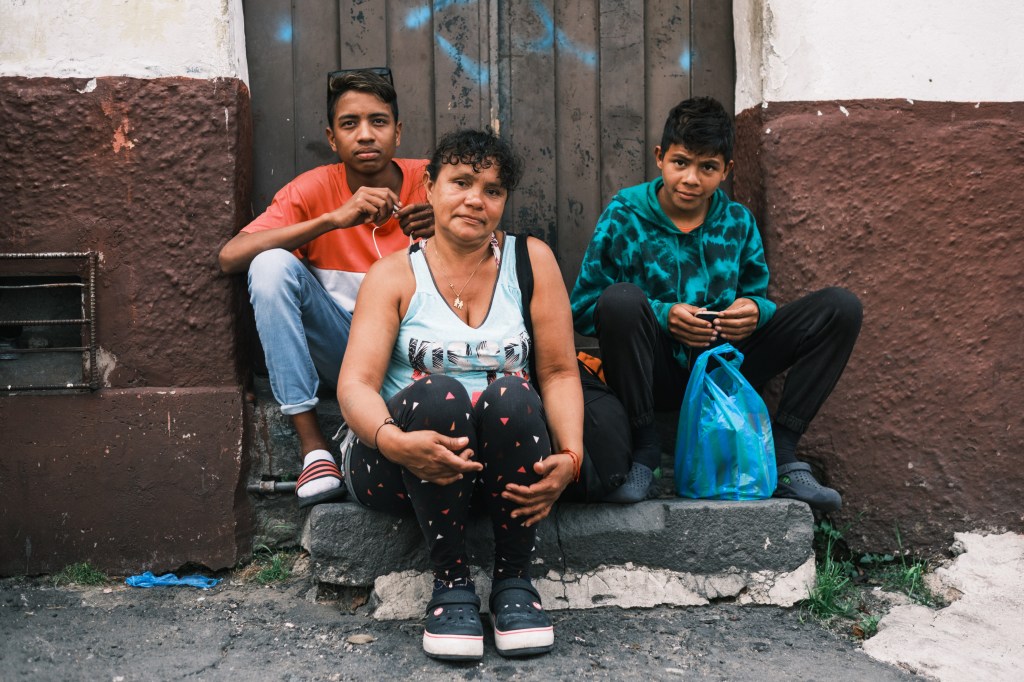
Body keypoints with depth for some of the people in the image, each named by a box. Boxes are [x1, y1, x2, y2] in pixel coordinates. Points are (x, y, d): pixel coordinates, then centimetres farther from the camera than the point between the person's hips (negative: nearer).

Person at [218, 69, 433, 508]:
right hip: (341, 352, 0)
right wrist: (335, 219, -29)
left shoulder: (429, 183, -5)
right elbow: (229, 257, -20)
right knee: (273, 264, -23)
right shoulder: (314, 189, -7)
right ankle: (312, 446, -24)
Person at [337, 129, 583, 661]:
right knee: (438, 392, -32)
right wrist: (394, 440, -33)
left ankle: (514, 581, -14)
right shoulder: (394, 275, 1)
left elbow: (559, 372, 1)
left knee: (511, 394, -31)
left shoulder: (531, 260, 6)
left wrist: (570, 457, -16)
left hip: (504, 463, 1)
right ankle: (451, 583, -17)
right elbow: (355, 383, -11)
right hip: (403, 463, -1)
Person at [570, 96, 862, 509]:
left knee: (840, 307, -7)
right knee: (621, 298, -36)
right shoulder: (624, 217, -5)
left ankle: (782, 452, -11)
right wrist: (660, 316, -21)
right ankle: (643, 449, -19)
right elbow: (582, 309, -7)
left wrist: (755, 310, -13)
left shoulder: (738, 223, 5)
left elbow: (760, 297, 14)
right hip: (656, 374, -4)